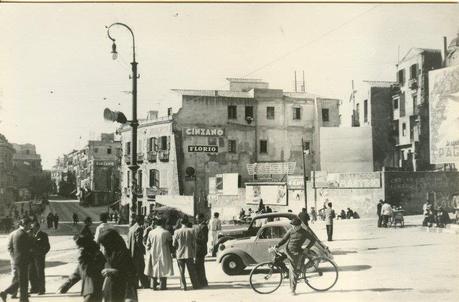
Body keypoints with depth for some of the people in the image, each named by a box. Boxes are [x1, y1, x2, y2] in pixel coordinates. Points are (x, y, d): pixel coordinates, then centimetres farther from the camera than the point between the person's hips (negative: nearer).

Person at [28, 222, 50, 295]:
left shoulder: (43, 235, -1)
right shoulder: (30, 234, 11)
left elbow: (47, 247, -1)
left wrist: (43, 254, -7)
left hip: (39, 257, -5)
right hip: (31, 257, 5)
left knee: (40, 273, -3)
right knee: (31, 273, 6)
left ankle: (41, 289, 3)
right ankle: (34, 289, 17)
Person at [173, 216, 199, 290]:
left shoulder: (177, 232, -7)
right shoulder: (191, 231, -7)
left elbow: (174, 244, -1)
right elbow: (194, 243, -3)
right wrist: (194, 253, 9)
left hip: (180, 254, 0)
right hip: (189, 253, 0)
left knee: (181, 272, 8)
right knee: (192, 271, 11)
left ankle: (183, 286, 7)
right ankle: (195, 285, 16)